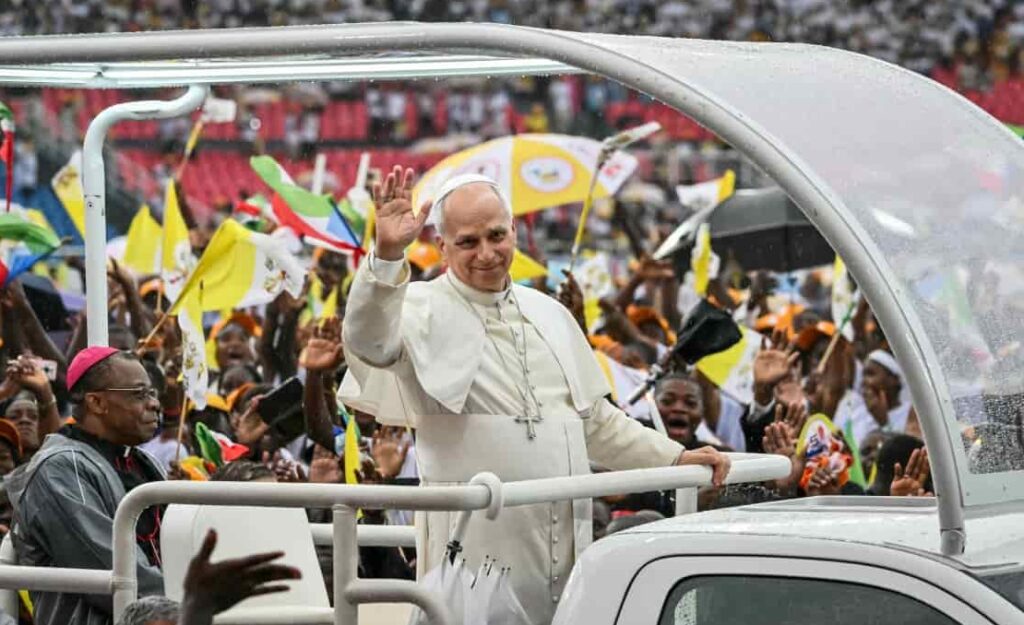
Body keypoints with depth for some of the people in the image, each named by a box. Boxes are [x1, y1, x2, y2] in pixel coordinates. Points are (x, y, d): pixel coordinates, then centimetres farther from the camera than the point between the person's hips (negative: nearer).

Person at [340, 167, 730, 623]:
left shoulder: (549, 314, 17)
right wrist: (387, 256, -39)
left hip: (565, 546, 6)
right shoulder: (426, 311, -2)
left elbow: (596, 421, 25)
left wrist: (676, 459, 21)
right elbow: (370, 341, -26)